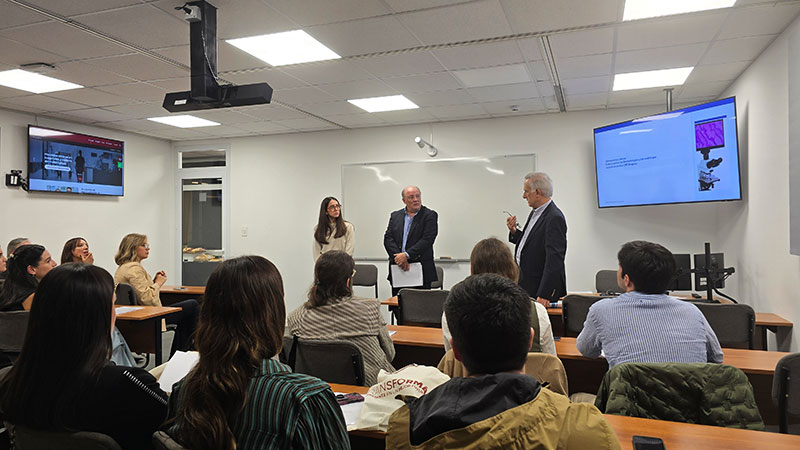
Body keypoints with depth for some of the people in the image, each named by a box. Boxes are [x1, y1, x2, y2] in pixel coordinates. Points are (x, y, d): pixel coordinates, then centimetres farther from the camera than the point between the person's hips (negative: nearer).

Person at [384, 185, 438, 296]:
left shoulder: (430, 215, 0)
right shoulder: (395, 216, 13)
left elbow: (427, 240, -11)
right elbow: (388, 238, 4)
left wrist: (406, 255, -18)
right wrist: (399, 257, -11)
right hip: (397, 271, 4)